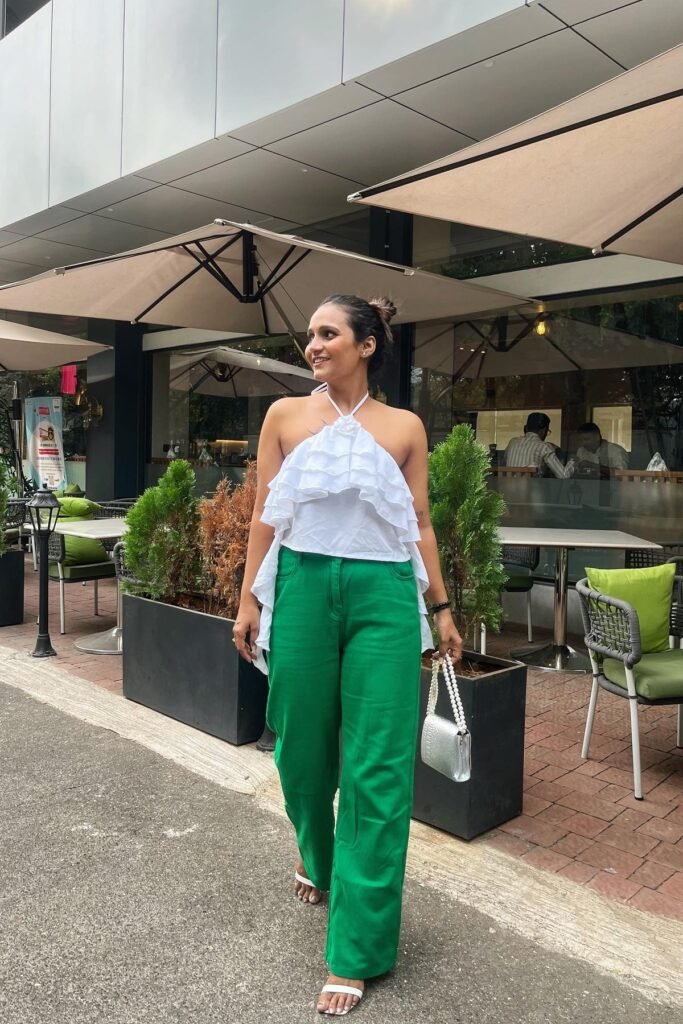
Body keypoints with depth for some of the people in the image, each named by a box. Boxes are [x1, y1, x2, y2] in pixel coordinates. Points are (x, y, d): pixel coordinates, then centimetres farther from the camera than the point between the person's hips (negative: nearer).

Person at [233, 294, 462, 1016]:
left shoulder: (403, 428, 5)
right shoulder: (286, 416, 6)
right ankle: (315, 856, 46)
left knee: (378, 769, -1)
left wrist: (441, 608, 8)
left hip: (383, 592, -1)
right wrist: (249, 600, 3)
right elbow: (265, 516, 6)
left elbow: (419, 524, 8)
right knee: (303, 743, 13)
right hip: (303, 586, 1)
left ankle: (357, 949, 13)